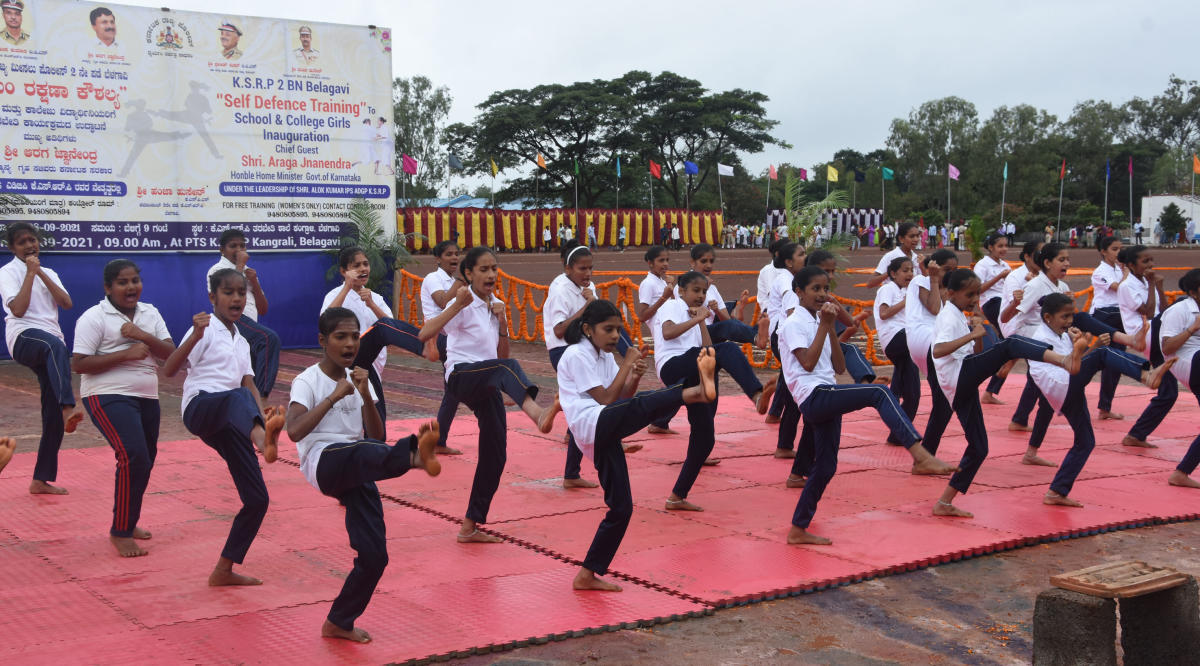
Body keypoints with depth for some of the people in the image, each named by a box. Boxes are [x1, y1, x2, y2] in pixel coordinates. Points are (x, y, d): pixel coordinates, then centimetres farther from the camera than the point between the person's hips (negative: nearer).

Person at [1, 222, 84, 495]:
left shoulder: (49, 274, 22)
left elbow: (67, 303, 5)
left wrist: (41, 273, -1)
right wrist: (30, 273, -8)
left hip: (51, 342, 6)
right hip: (24, 338, -6)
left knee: (53, 416, 2)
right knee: (56, 346, -44)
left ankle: (41, 480, 11)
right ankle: (69, 407, -64)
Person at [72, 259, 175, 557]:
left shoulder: (150, 313, 9)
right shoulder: (94, 318, -9)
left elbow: (170, 352, 3)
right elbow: (79, 364, -15)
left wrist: (143, 336, -15)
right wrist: (125, 354, -20)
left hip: (147, 398, 7)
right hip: (108, 397, -7)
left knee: (144, 461, 16)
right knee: (134, 457, -21)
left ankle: (128, 522, 37)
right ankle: (120, 533, -9)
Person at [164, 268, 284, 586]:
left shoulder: (241, 343, 25)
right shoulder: (206, 330, 2)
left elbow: (249, 383, 15)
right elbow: (169, 370, -10)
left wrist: (260, 413, -5)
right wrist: (194, 337, -24)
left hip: (228, 425, 7)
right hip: (200, 407, -7)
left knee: (257, 499, 3)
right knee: (238, 398, -41)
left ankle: (224, 570, 15)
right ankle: (263, 438, -75)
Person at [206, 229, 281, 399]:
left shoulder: (248, 272, 28)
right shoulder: (218, 270, 9)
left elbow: (263, 310, 22)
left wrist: (254, 282, 8)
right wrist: (240, 264, -5)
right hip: (233, 320, -8)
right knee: (269, 338, -35)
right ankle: (261, 395, -44)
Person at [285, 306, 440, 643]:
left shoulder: (357, 380, 15)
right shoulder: (307, 381, -2)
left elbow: (377, 436, 5)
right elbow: (294, 431, -22)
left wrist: (366, 395, -8)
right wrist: (335, 395, -21)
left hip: (357, 475, 6)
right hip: (322, 462, -6)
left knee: (374, 555, -3)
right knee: (365, 452, -39)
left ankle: (339, 622, 17)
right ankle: (416, 454, -72)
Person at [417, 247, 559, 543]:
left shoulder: (496, 306, 14)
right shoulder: (465, 305, -7)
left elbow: (502, 355, 14)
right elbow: (424, 335, -22)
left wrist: (502, 323, -1)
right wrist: (457, 305, -29)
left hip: (487, 387, 8)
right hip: (462, 376, -8)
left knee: (495, 453, 4)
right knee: (508, 368, -39)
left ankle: (470, 527, 16)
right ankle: (537, 413, -70)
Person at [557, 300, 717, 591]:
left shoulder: (604, 357, 23)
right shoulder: (577, 355, -3)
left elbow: (623, 398, 15)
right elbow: (606, 400, -10)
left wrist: (635, 377, -4)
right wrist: (627, 365, -6)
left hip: (604, 436, 9)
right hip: (593, 424, -9)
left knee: (621, 508, 8)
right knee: (644, 405, -33)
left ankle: (588, 575, 16)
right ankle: (698, 390, -61)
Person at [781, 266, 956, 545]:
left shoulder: (817, 322, 22)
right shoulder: (794, 324, -2)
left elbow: (839, 367, 14)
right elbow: (808, 362, -17)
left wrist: (831, 327, 6)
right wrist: (824, 325, -10)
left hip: (827, 400, 9)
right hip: (814, 395, -9)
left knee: (825, 467, 12)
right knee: (879, 393, -27)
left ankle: (798, 529, 21)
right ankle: (920, 456, -42)